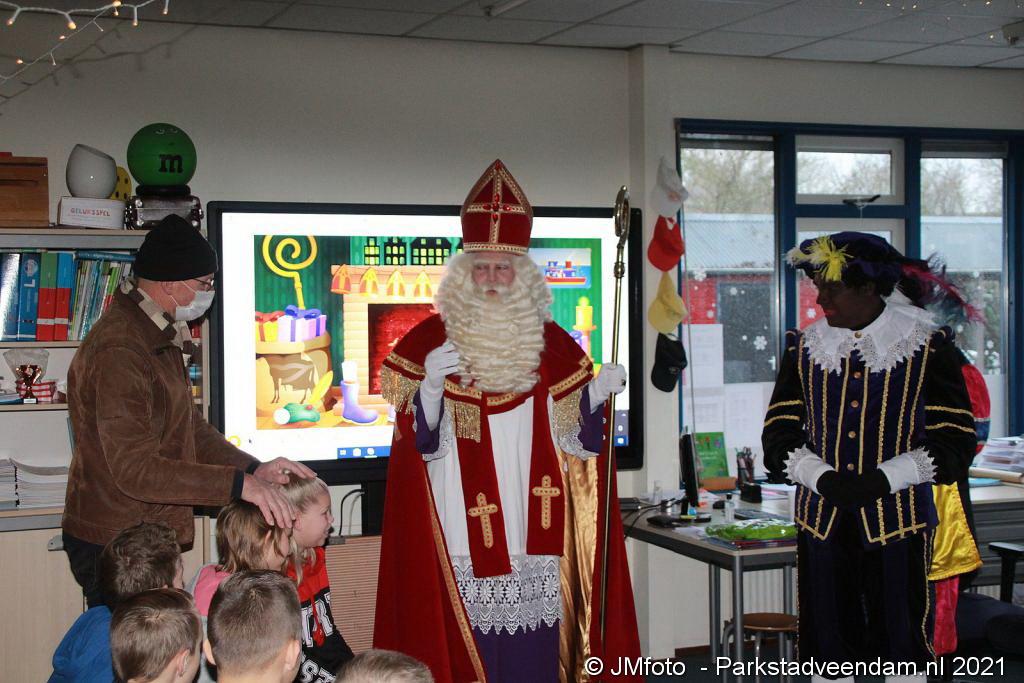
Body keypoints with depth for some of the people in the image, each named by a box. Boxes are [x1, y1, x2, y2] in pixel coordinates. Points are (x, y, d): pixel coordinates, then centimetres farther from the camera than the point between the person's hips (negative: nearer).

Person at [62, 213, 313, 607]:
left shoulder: (160, 338, 13)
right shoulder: (117, 352, -22)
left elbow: (191, 429, 15)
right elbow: (136, 469, -28)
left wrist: (254, 469, -1)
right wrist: (240, 484, -30)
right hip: (115, 546, -10)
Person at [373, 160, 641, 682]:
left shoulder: (550, 343, 9)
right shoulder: (430, 340, 1)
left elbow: (573, 435, 10)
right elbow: (421, 440, -4)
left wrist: (596, 394, -7)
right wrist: (431, 385, -21)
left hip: (534, 535, 3)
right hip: (461, 536, -2)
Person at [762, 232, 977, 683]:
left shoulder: (927, 347, -1)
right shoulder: (804, 348, 8)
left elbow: (954, 441, -4)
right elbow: (779, 434, 5)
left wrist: (881, 480, -18)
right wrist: (825, 479, -14)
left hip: (897, 520, -3)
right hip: (821, 522, 3)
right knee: (827, 646, 7)